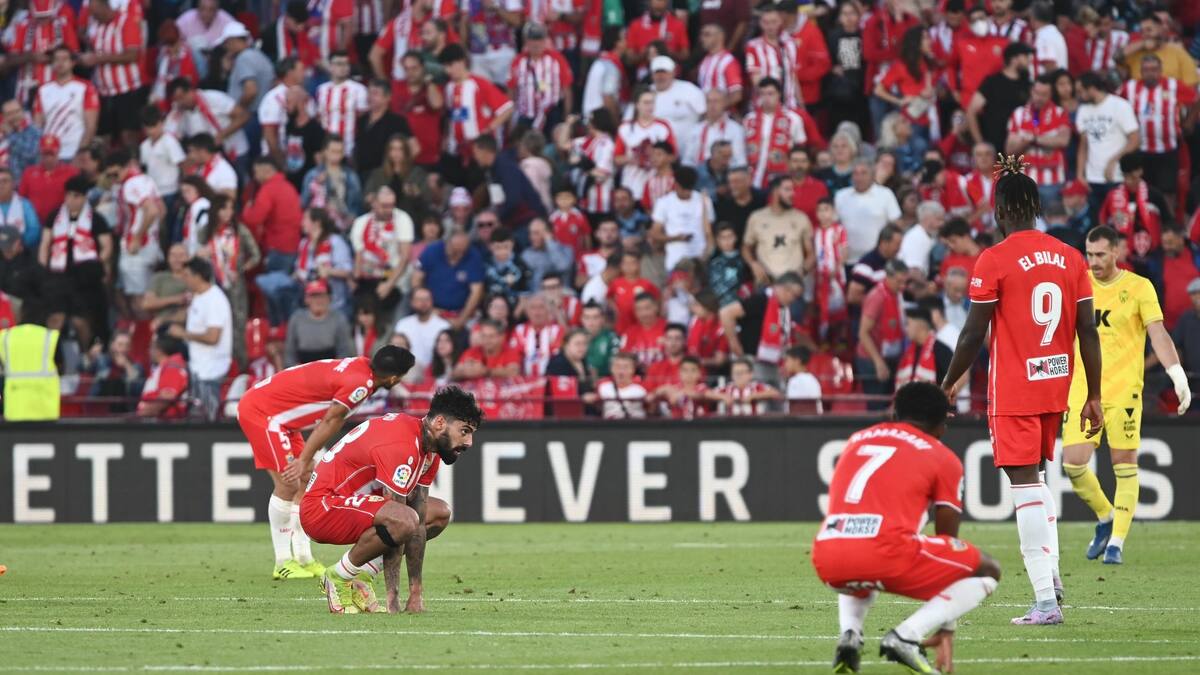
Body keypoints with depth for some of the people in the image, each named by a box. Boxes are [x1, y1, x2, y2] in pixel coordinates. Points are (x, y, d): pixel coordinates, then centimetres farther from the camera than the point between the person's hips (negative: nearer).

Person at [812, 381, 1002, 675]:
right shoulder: (943, 458, 15)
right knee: (988, 571, 14)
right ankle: (905, 636, -6)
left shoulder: (858, 440, 28)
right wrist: (946, 629, 27)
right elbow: (949, 543, 19)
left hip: (826, 562, 5)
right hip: (885, 554, -5)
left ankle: (848, 635, 10)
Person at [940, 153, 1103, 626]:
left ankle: (1045, 601, -11)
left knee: (1025, 484, -5)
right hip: (1056, 388, 6)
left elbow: (974, 333, -10)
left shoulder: (994, 261, -11)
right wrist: (1094, 397, 10)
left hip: (1013, 391, -6)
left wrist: (949, 384, 3)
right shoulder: (1070, 258, 5)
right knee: (1034, 476, 25)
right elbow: (1088, 331, 4)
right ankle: (1050, 572, 16)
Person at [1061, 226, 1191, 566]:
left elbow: (1158, 334, -5)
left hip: (1123, 390, -3)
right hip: (1082, 390, 3)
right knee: (1073, 463, -7)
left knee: (1125, 466, -3)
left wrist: (1178, 375, -17)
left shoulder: (1139, 287, -1)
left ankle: (1116, 543, 4)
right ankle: (1105, 519, 19)